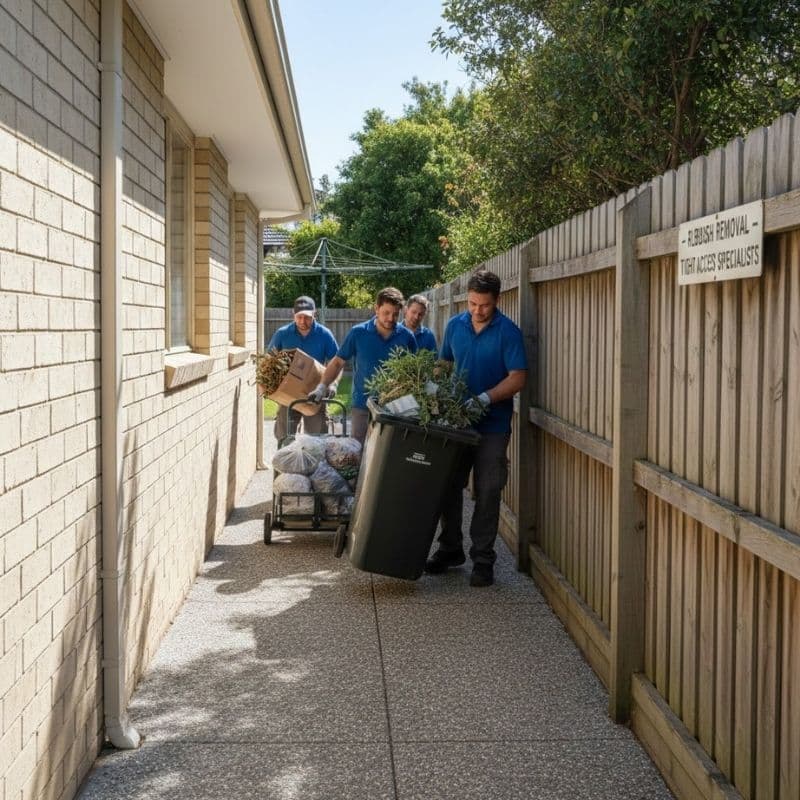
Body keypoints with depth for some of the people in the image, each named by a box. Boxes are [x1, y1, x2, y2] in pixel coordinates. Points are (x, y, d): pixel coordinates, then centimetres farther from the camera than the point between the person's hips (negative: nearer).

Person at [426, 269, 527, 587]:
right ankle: (450, 549, 25)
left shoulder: (508, 332, -10)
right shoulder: (455, 326, 5)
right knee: (449, 487, 10)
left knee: (487, 493, 0)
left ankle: (483, 559, 9)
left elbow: (518, 378, -14)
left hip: (492, 426, -4)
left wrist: (485, 399, -24)